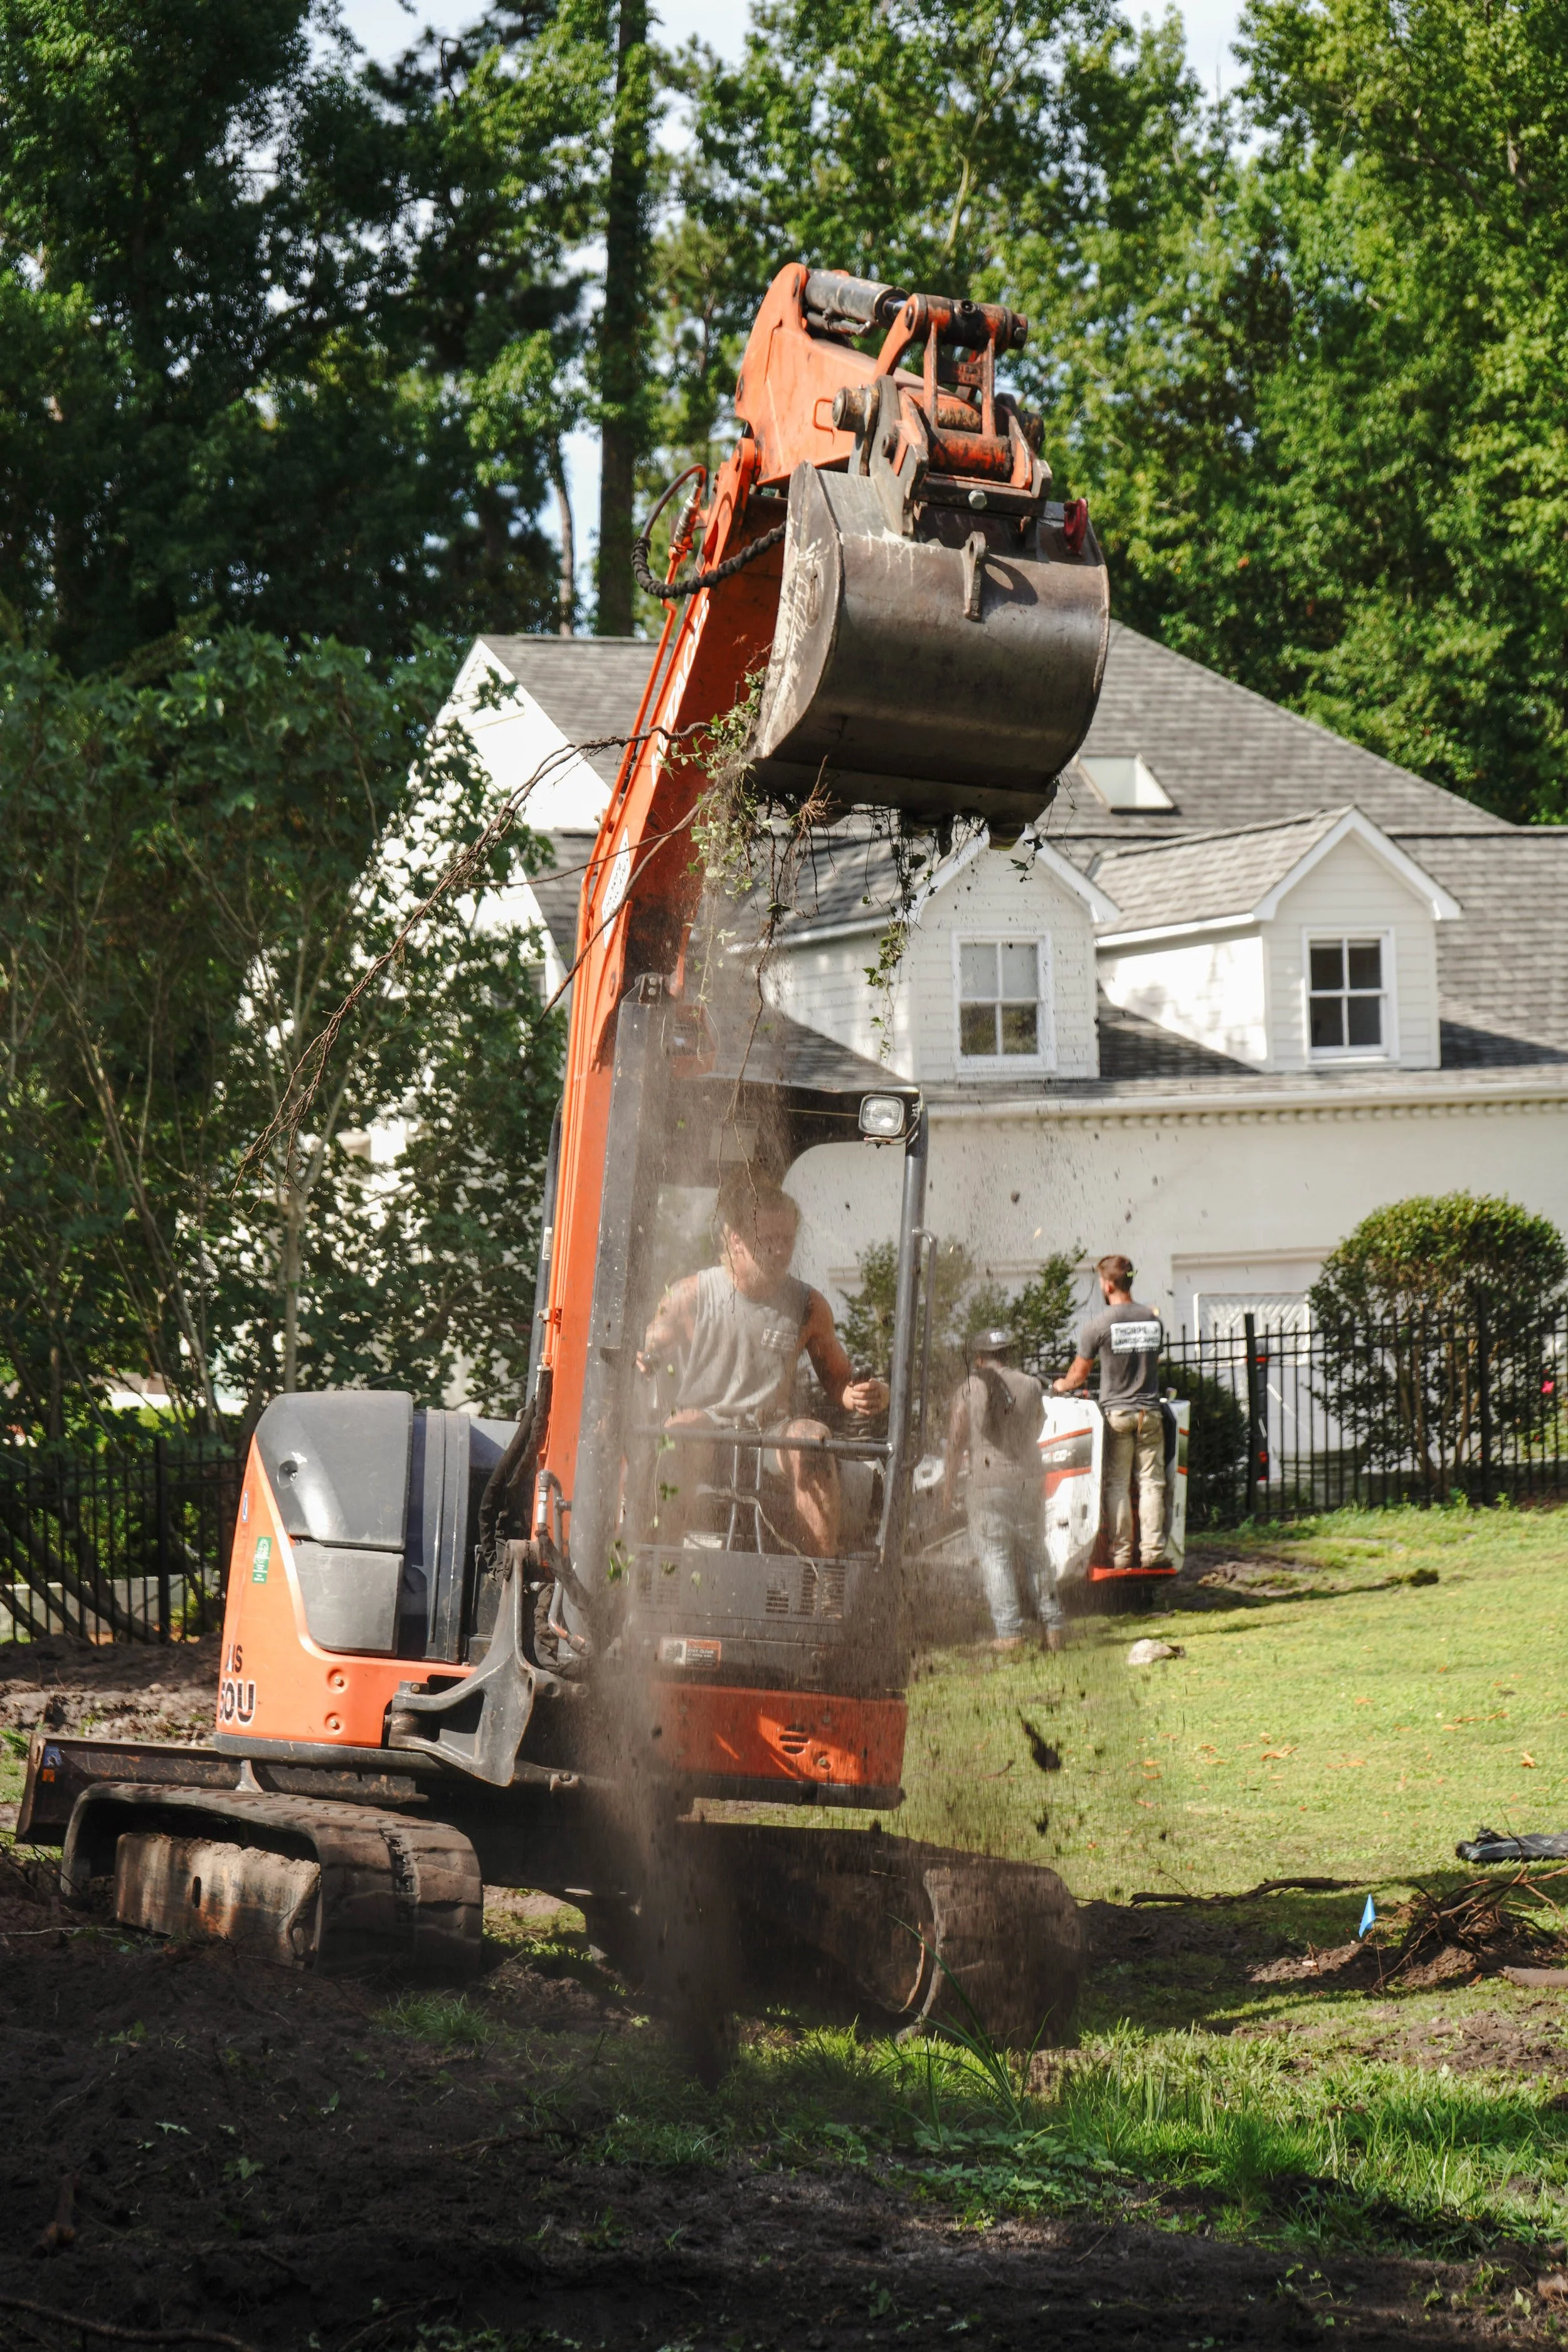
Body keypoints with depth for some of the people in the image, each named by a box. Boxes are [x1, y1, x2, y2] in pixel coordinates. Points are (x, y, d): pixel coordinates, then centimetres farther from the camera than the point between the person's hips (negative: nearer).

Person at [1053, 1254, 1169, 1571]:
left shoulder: (1099, 1324, -7)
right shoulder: (1152, 1320, 5)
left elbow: (1079, 1373, 4)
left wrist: (1062, 1385, 26)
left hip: (1116, 1413, -3)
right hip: (1150, 1411, 3)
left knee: (1117, 1485, 2)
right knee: (1151, 1483, 4)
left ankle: (1121, 1554, 1)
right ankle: (1153, 1551, 0)